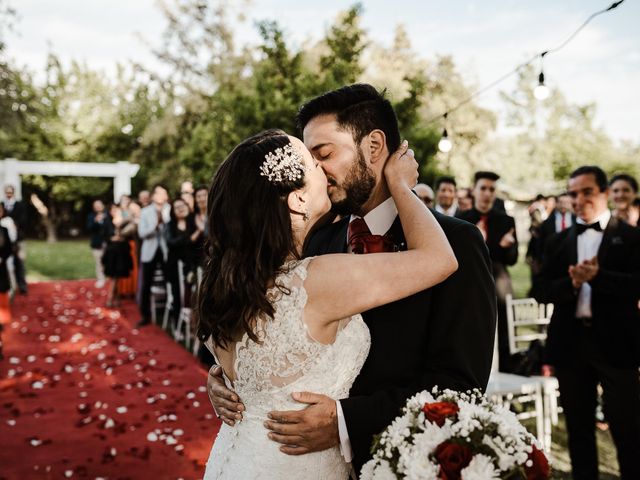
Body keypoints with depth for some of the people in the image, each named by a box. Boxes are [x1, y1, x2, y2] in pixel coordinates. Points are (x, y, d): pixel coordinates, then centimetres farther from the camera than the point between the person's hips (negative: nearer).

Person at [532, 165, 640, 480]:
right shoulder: (559, 242, 10)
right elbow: (541, 291, 3)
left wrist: (597, 276, -24)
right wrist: (571, 283, -15)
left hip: (615, 343, -3)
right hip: (571, 343, 4)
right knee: (578, 428, 15)